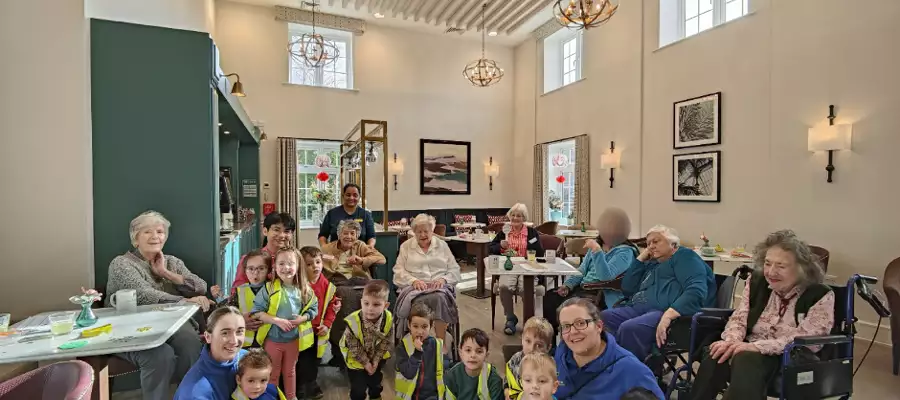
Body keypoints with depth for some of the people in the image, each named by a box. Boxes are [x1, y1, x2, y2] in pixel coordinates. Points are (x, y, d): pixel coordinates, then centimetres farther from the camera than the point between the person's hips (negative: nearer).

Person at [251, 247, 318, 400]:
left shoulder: (305, 290, -9)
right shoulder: (269, 288, -17)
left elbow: (314, 308, 0)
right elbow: (257, 312, -16)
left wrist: (302, 318, -18)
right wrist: (277, 320, -24)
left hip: (294, 339, 3)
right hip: (272, 339, -2)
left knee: (290, 371, 24)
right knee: (272, 373, 18)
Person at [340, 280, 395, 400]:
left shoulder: (388, 319, -28)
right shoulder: (353, 321, -36)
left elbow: (386, 343, -12)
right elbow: (354, 348, -21)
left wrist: (376, 360, -11)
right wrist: (365, 362, -14)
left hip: (378, 357, 3)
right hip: (356, 358, -3)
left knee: (376, 383, 25)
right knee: (359, 388, 4)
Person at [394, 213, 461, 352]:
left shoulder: (442, 245, 16)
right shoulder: (406, 246, 15)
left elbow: (454, 270, 11)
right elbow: (399, 271, 5)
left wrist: (443, 279, -10)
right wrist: (414, 280, -14)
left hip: (440, 286, 1)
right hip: (414, 286, 0)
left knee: (439, 298, -35)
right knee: (419, 300, -36)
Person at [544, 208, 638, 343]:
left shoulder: (625, 252, -8)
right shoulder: (597, 244, 14)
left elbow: (605, 276, -23)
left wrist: (597, 250, -27)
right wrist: (567, 285, 1)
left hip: (602, 296, -7)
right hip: (583, 288, 7)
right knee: (549, 298, -13)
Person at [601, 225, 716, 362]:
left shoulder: (683, 255, 7)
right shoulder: (651, 264, 29)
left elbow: (696, 290, -13)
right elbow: (627, 289, 19)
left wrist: (668, 315, -26)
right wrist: (641, 258, 17)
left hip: (671, 312, -7)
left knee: (628, 328, -35)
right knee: (602, 317, -17)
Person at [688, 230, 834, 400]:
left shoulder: (821, 295, -6)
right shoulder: (757, 282, 7)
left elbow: (805, 339, -16)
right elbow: (739, 318, 5)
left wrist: (757, 346, -28)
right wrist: (732, 340, -17)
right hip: (751, 350, 4)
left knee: (745, 361, -37)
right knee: (716, 357, -31)